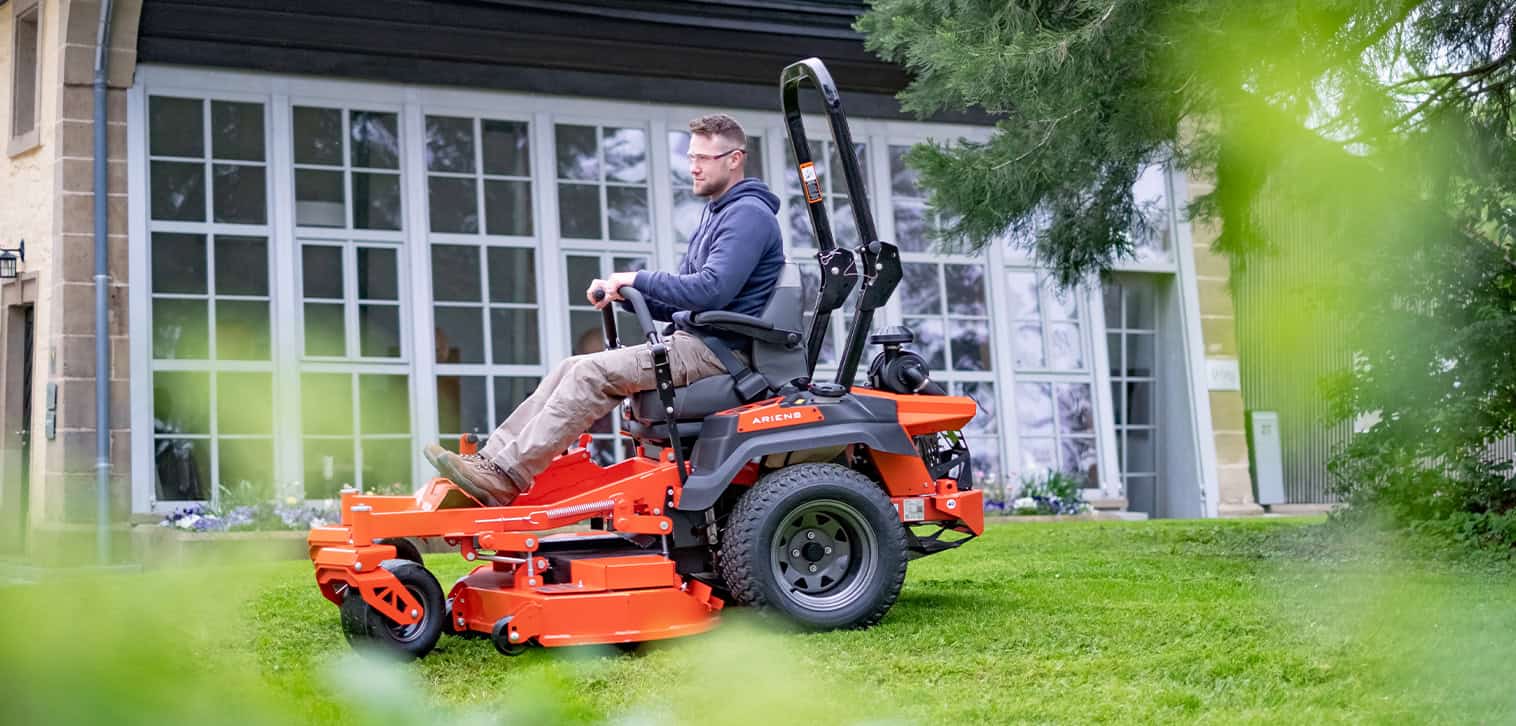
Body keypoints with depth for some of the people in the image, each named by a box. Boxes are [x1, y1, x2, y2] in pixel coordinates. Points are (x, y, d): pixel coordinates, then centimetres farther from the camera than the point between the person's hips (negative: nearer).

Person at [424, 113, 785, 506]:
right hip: (694, 341, 10)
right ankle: (491, 460, -9)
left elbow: (711, 291, -23)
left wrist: (638, 280, -13)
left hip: (718, 349, -10)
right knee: (572, 370, -2)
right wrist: (624, 294, 3)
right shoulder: (716, 213, 23)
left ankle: (504, 478, -23)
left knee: (592, 373, -22)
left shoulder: (749, 215, -10)